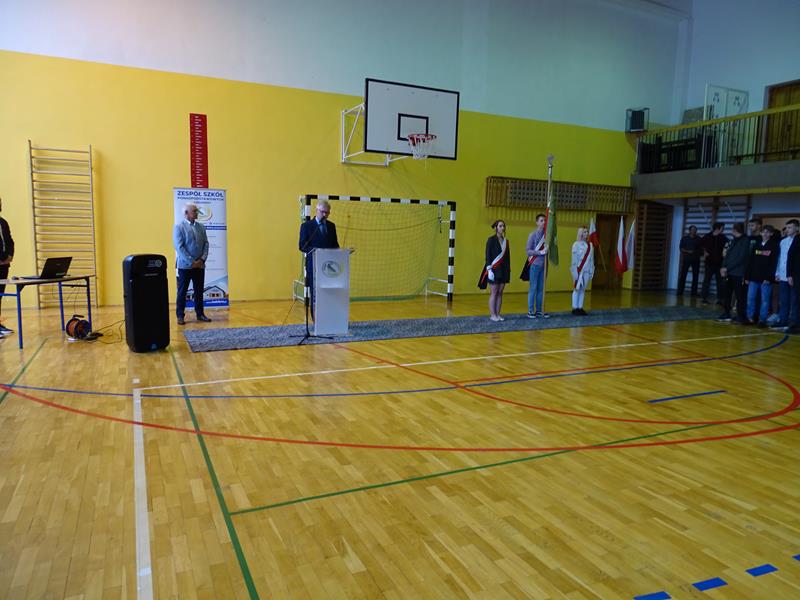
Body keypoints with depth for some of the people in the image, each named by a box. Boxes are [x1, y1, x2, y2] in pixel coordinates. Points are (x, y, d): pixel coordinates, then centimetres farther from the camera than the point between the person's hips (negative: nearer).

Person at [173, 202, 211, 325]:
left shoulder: (201, 227, 9)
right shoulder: (179, 227, -5)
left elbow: (206, 244, 7)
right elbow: (179, 247, -12)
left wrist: (202, 259, -7)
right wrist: (191, 262, -16)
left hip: (200, 265, 5)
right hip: (185, 266, -4)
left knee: (199, 291, 10)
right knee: (182, 292, 3)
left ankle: (200, 314, 19)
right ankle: (180, 316, 10)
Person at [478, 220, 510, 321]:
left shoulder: (506, 241, 11)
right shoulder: (491, 240, -6)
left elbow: (508, 256, 13)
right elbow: (488, 255, -9)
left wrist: (508, 270, 10)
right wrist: (489, 269, -15)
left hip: (503, 270, 5)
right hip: (494, 269, -5)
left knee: (500, 293, 7)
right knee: (494, 293, -1)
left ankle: (497, 314, 13)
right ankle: (492, 314, 5)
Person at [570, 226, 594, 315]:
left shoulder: (590, 245, 9)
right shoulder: (576, 245, -6)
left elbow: (591, 259, 11)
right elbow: (574, 259, -9)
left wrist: (592, 270, 7)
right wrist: (575, 271, -13)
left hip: (586, 271, 5)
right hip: (578, 270, -5)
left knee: (583, 289, 8)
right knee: (577, 289, -1)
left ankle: (580, 308, 13)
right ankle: (575, 308, 5)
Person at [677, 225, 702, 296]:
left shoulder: (699, 239, 9)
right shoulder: (684, 238, 7)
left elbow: (701, 249, 9)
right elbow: (681, 248, 1)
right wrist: (687, 251, -14)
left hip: (696, 259, 2)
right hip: (686, 259, -1)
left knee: (695, 276, 0)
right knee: (683, 275, -5)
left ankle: (694, 292, 4)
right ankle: (680, 291, -3)